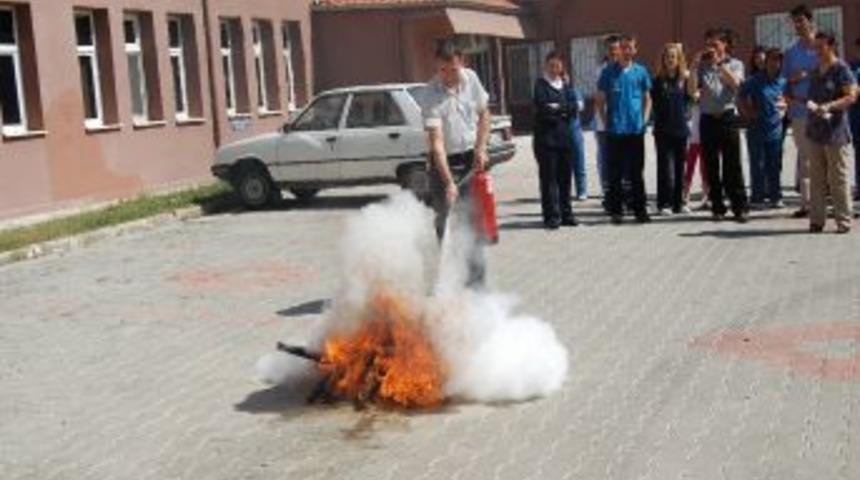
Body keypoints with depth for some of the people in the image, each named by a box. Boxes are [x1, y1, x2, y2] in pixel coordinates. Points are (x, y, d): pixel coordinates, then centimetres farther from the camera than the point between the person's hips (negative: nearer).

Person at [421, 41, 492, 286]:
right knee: (446, 222, -2)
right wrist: (448, 182, -35)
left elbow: (483, 114, 11)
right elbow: (436, 142, -27)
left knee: (472, 219, -2)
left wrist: (481, 149, 0)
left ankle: (476, 277, 2)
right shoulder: (432, 96, -20)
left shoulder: (471, 78, -5)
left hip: (471, 158, 3)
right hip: (444, 162, -3)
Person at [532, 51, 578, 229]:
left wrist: (557, 108, -7)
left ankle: (566, 213, 13)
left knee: (565, 176, 6)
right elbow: (542, 107, -12)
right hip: (546, 136, -5)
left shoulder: (564, 85, 18)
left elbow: (573, 108, 9)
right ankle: (551, 216, -3)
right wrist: (564, 110, -4)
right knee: (549, 177, -5)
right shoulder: (541, 84, 2)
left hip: (564, 136, 5)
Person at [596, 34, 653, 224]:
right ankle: (616, 210, 9)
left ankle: (639, 209, 11)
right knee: (615, 174, 3)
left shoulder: (641, 72, 7)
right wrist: (606, 121, -1)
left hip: (636, 129, 1)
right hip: (615, 130, -1)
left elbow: (647, 98, 14)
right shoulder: (609, 72, 3)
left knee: (636, 173, 6)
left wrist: (644, 120, 4)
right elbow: (600, 100, 6)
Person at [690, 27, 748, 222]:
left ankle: (739, 207, -1)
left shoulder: (735, 64, 8)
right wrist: (695, 66, -4)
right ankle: (717, 207, 11)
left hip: (727, 116, -2)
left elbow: (735, 83, -12)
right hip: (708, 118, 2)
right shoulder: (703, 66, 12)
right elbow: (692, 89, 1)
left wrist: (719, 64, -12)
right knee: (711, 166, 4)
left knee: (732, 164, -4)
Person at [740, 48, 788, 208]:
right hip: (757, 128, -3)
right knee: (758, 165, 2)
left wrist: (784, 108, 6)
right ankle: (757, 197, 9)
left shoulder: (783, 82, 6)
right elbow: (742, 97, 3)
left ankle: (775, 197, 16)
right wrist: (747, 112, -6)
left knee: (775, 165, 7)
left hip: (775, 130, 3)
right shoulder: (755, 81, -4)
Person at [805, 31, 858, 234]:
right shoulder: (815, 72, 15)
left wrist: (829, 106, -24)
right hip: (815, 131, 7)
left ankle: (844, 220, 2)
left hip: (835, 131, -7)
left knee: (838, 179, -4)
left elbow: (851, 96, -14)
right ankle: (817, 219, 12)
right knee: (816, 179, 7)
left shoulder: (841, 69, -7)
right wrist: (810, 105, 8)